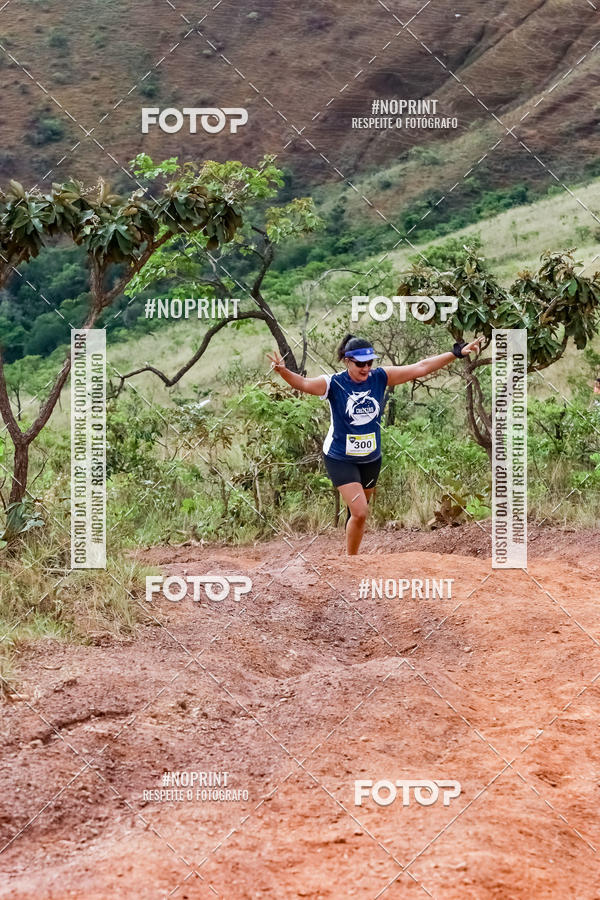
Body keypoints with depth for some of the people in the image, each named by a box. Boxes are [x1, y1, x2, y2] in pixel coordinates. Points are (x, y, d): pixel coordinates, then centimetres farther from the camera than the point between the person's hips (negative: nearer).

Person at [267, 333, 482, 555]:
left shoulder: (380, 377, -7)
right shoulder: (334, 384, -17)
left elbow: (420, 368, -6)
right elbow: (304, 383, -34)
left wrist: (456, 353, -9)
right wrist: (283, 371, -55)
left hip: (371, 458, 4)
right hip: (340, 459, -4)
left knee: (359, 511, 18)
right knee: (360, 512, -15)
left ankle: (351, 557, 38)